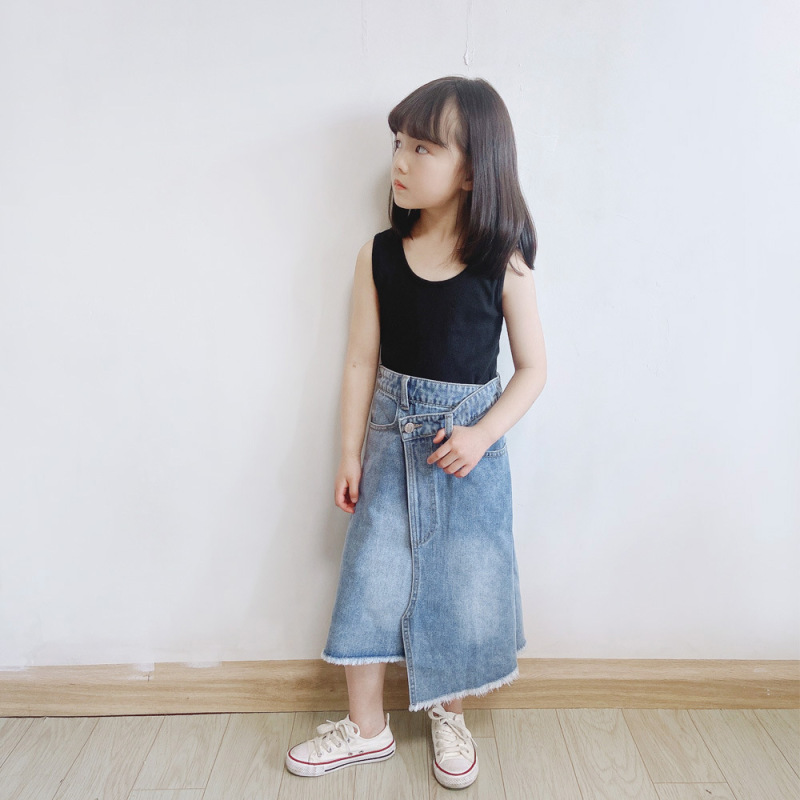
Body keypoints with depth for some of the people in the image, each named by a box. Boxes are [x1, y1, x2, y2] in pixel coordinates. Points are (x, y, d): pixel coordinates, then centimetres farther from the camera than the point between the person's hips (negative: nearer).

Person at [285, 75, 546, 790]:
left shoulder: (504, 265, -10)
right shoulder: (379, 256, -4)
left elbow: (533, 368, -4)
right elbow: (362, 362, -1)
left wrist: (481, 435, -16)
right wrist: (350, 453, -1)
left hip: (469, 442, -1)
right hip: (391, 438, 2)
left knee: (464, 581, 10)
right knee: (372, 575, 7)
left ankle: (449, 714, 38)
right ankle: (367, 726, 30)